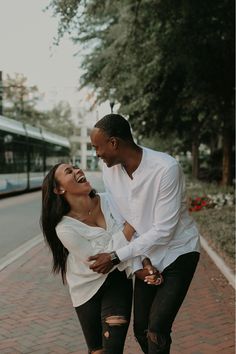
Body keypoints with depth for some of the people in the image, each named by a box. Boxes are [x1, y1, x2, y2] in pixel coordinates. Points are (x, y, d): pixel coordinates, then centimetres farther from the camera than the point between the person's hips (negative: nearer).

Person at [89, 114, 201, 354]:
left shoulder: (166, 168, -28)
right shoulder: (109, 170, -10)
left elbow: (163, 231, -26)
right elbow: (119, 221, -2)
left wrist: (116, 256, -25)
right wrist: (137, 263, -9)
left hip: (178, 253, -5)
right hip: (145, 255, 6)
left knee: (156, 330, -12)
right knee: (141, 329, 11)